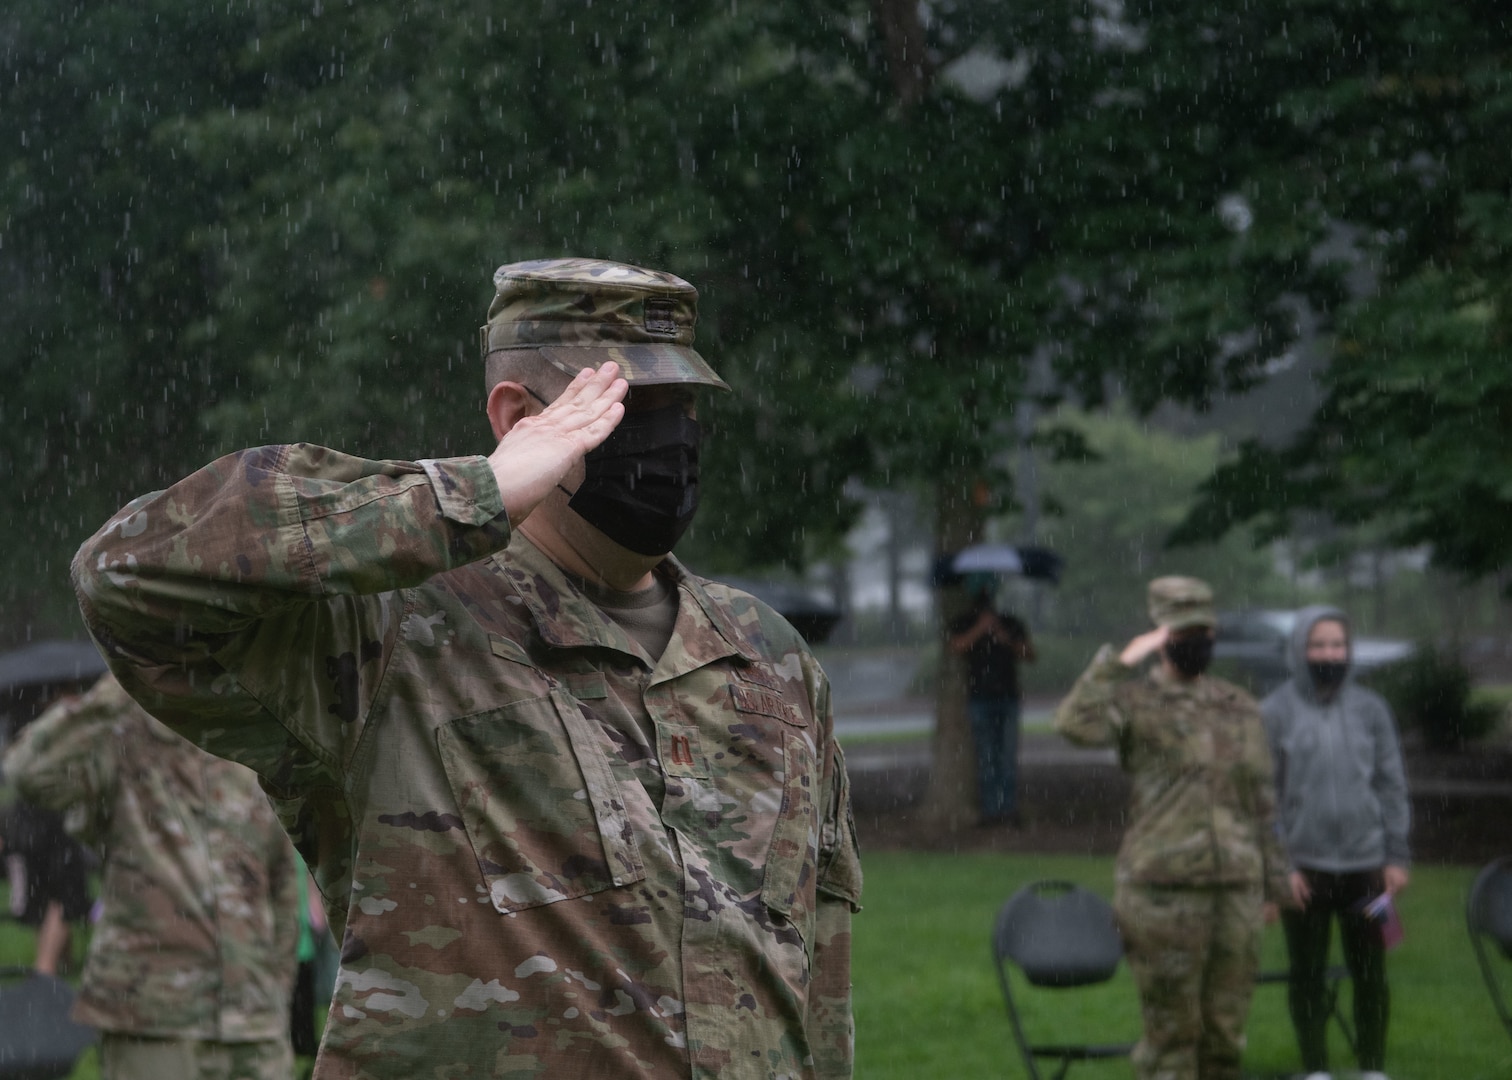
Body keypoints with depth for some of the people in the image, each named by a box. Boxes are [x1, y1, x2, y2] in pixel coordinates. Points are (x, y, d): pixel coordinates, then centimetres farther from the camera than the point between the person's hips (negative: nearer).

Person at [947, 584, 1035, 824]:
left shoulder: (1011, 625, 12)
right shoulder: (965, 625, 8)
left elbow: (1030, 656, 7)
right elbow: (956, 647, -11)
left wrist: (1007, 640, -8)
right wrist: (980, 629, -18)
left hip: (1008, 696, 1)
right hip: (979, 698, -1)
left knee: (1008, 756, -5)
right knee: (986, 757, -5)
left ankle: (1009, 808, -4)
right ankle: (990, 809, -6)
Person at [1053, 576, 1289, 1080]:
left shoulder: (1239, 708, 13)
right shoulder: (1133, 700, -3)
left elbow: (1259, 804, 17)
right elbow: (1075, 723, -26)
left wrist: (1272, 885, 15)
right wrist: (1122, 661, -21)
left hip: (1236, 889, 5)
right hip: (1164, 894, -5)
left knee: (1224, 1028, 10)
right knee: (1171, 1030, -1)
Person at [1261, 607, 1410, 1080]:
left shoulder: (1369, 708, 6)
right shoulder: (1276, 712, -2)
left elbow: (1391, 784, 8)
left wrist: (1397, 856, 3)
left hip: (1364, 864, 2)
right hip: (1304, 866, -2)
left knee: (1369, 971, 4)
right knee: (1307, 972, 5)